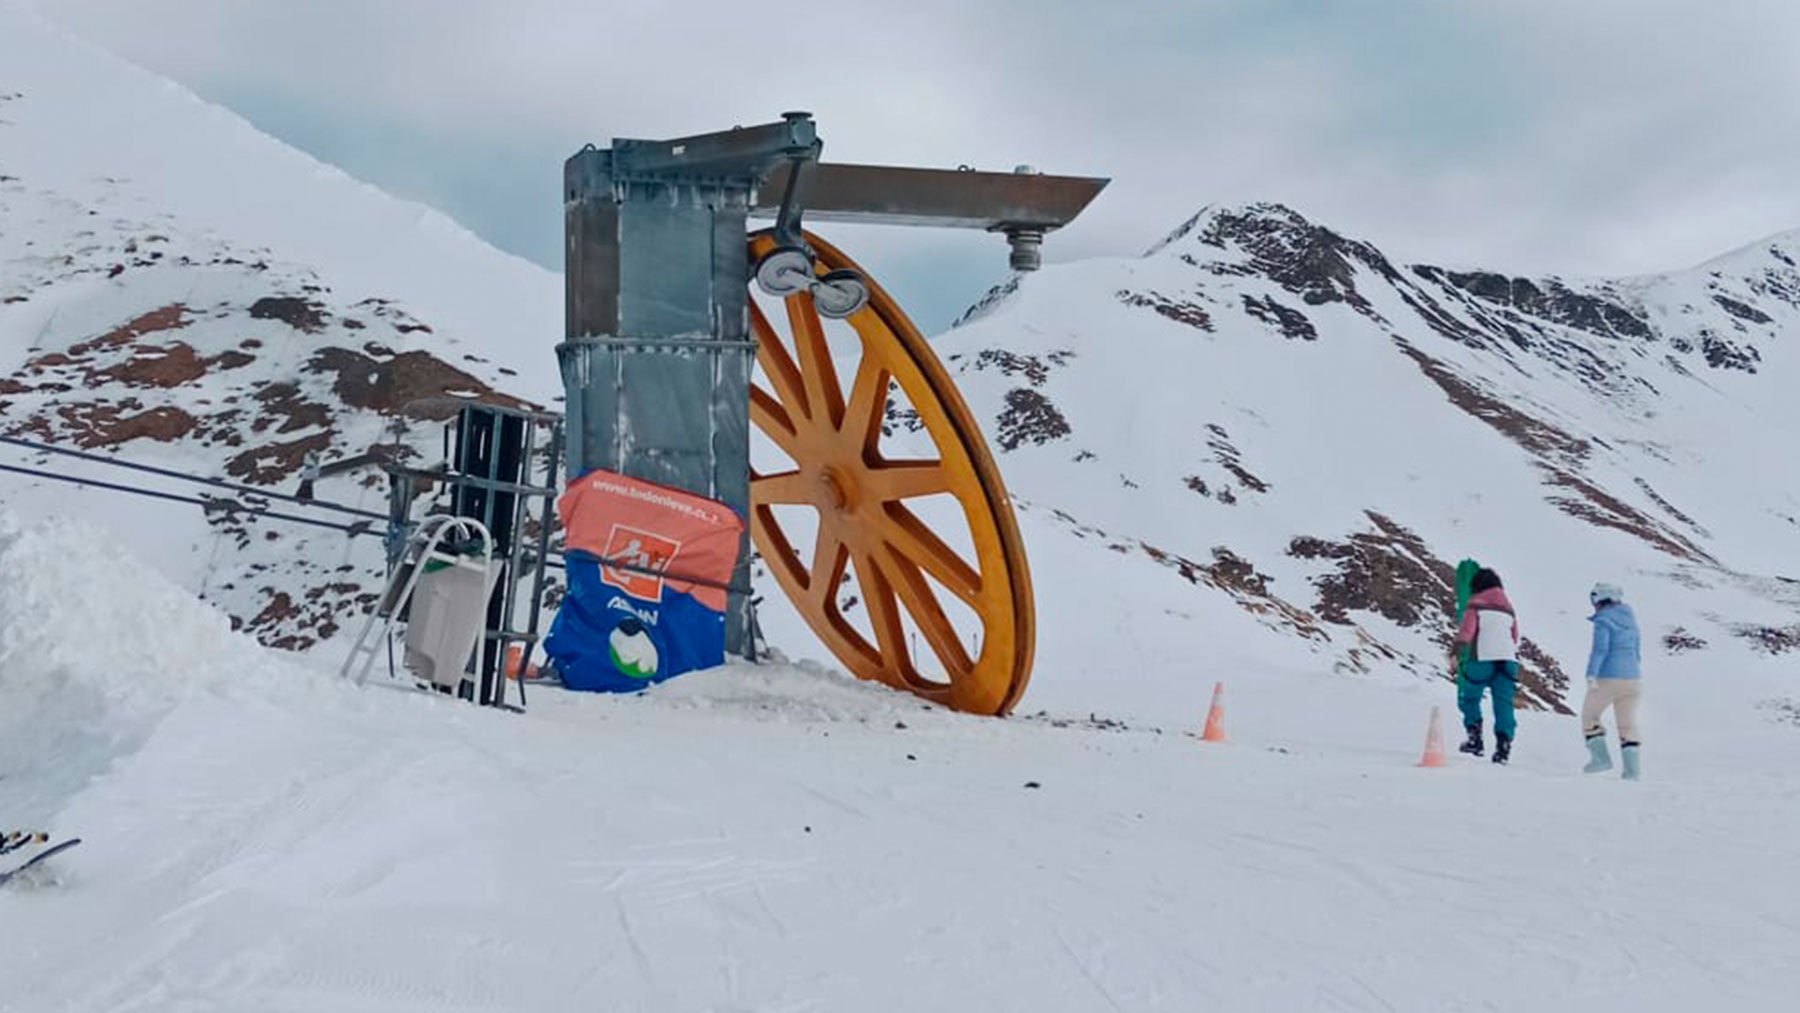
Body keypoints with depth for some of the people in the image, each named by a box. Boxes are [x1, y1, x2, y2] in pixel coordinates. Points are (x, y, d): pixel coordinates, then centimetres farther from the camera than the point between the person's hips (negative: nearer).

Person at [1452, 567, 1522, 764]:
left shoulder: (1476, 604, 4)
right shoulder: (1508, 608, 21)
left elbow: (1466, 629, -9)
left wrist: (1455, 652, -14)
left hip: (1482, 659, -4)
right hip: (1508, 660, 4)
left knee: (1469, 697, 9)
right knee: (1504, 703, 3)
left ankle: (1475, 738, -1)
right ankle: (1504, 742, -10)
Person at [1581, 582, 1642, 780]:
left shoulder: (1603, 621, -9)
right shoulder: (1629, 620, 14)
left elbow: (1600, 649, -21)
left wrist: (1591, 675, -27)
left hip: (1608, 678, -7)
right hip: (1633, 678, 7)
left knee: (1589, 715, 12)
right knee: (1628, 724, 11)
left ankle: (1601, 756, 4)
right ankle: (1631, 769, 6)